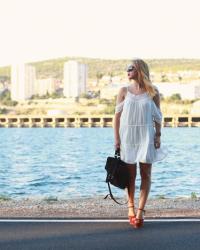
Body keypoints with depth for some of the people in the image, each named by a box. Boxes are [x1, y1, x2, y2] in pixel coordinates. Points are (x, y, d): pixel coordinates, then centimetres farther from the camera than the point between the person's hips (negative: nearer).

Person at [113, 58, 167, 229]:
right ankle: (131, 207, 15)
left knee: (146, 174, -3)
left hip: (146, 135, -1)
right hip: (127, 135, 1)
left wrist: (158, 135, -3)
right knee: (130, 174, 5)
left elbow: (157, 116, 5)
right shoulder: (124, 91, 4)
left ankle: (140, 211, -2)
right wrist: (117, 138, -3)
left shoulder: (153, 92, 2)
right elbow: (117, 115, 3)